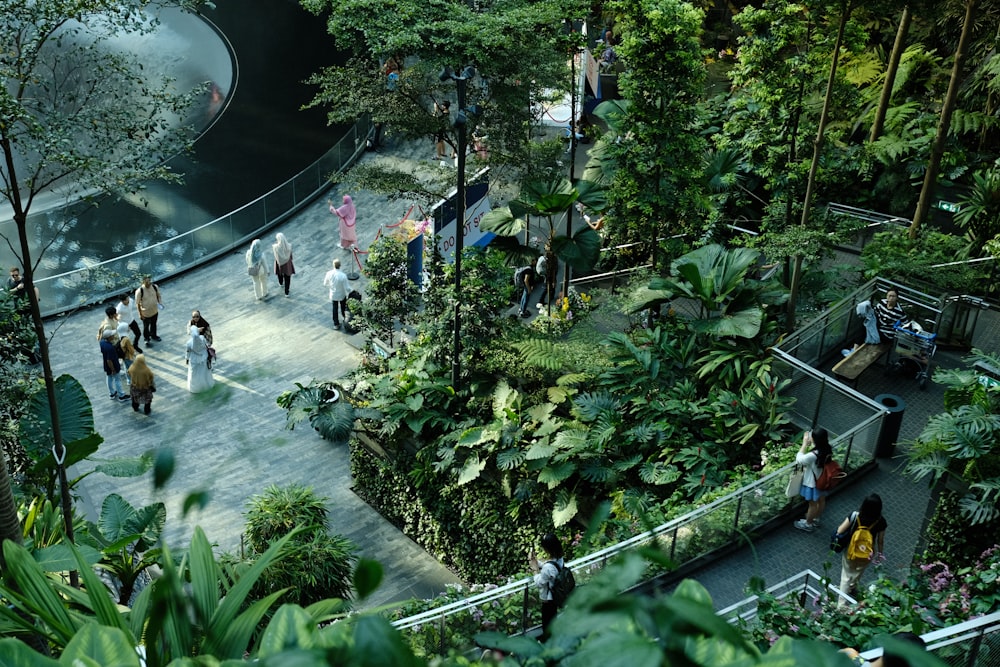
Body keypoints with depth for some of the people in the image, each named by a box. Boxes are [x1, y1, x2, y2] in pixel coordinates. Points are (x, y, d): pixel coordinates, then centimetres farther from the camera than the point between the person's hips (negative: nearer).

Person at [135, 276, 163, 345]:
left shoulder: (155, 287, -15)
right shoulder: (139, 291, -28)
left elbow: (158, 296, 5)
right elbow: (137, 303, -18)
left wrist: (160, 303, -12)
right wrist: (140, 314, -14)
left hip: (155, 311, 4)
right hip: (145, 313, -4)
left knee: (153, 324, 27)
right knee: (146, 326, 18)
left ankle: (153, 336, 52)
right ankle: (146, 338, 42)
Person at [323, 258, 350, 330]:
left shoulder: (329, 273, -21)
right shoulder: (343, 275, -32)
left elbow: (325, 283, -3)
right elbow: (347, 288, -25)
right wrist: (351, 290, -3)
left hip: (333, 295, 2)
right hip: (342, 295, -2)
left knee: (335, 309, 21)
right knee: (343, 308, 24)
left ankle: (336, 324, 32)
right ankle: (345, 319, 45)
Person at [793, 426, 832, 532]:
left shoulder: (813, 455, -40)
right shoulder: (827, 449, -15)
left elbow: (799, 459, -21)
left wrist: (804, 444, -20)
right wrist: (809, 444, -7)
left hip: (813, 483, -7)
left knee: (813, 504, 16)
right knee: (821, 501, 28)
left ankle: (808, 524, 39)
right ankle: (816, 519, 52)